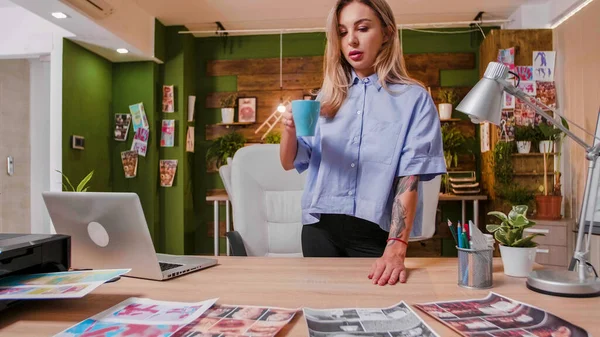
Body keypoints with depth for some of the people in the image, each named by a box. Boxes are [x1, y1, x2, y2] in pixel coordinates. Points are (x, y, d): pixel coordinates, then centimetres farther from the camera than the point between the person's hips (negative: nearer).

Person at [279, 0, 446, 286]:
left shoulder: (413, 99, -4)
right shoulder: (328, 97, 8)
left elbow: (409, 179, -12)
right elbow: (290, 163, 8)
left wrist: (396, 249, -23)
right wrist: (289, 129, -13)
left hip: (375, 233, -3)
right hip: (320, 228, 4)